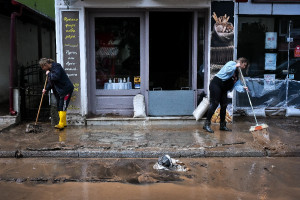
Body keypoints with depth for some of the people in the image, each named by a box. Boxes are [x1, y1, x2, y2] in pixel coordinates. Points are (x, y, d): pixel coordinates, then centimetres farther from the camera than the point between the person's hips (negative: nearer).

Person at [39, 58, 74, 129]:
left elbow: (56, 77, -30)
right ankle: (64, 123, 19)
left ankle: (61, 124, -6)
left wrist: (49, 74, -15)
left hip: (66, 89, -10)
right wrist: (46, 89, 6)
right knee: (59, 107, 11)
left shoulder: (56, 67, -15)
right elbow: (50, 82, 19)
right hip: (59, 91, 10)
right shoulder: (50, 69, 14)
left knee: (62, 107, -9)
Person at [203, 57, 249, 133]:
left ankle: (222, 125, 15)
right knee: (214, 104, -14)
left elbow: (237, 85, 7)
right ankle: (206, 124, -14)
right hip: (216, 84, -9)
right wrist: (235, 66, -10)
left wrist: (242, 88, -12)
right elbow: (227, 70, -24)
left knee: (224, 106, 6)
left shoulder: (237, 73, 20)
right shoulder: (232, 63, -2)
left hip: (223, 88, 9)